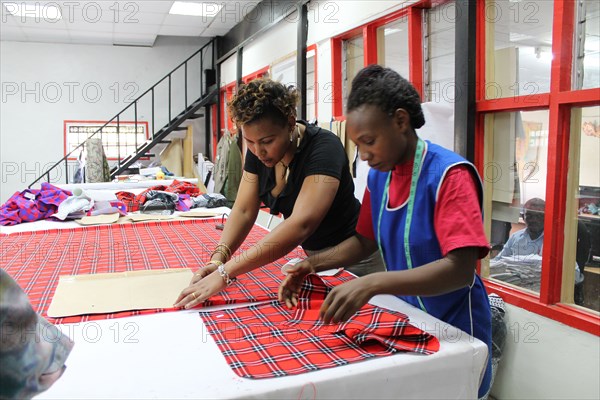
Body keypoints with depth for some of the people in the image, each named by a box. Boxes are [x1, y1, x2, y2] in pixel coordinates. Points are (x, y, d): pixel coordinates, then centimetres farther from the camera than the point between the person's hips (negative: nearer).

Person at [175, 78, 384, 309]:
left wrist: (226, 272, -47)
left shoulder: (323, 147, -30)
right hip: (309, 254, 6)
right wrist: (218, 258, -27)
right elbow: (243, 211, -9)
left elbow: (301, 223, -42)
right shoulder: (257, 150, -8)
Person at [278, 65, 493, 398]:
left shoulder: (449, 175, -23)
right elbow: (365, 240, 9)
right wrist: (314, 264, -7)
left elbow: (460, 269, -31)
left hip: (453, 329, -6)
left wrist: (372, 284, -42)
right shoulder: (377, 176, -2)